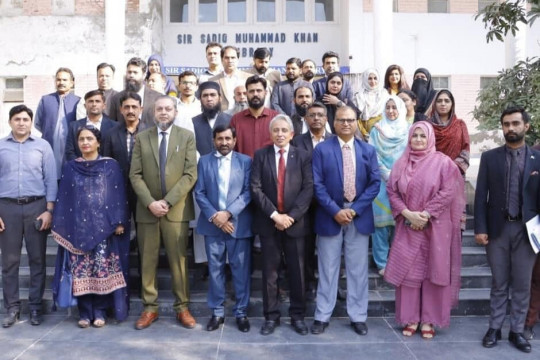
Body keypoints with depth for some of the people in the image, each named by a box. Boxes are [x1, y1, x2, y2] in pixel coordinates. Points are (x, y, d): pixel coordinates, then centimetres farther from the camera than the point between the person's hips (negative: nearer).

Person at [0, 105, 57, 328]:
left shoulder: (43, 146, 4)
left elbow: (51, 180, 2)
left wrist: (49, 210, -5)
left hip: (36, 206, 0)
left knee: (37, 259, 4)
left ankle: (35, 306, 15)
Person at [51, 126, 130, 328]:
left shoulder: (111, 166, 4)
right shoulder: (70, 168, 10)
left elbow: (119, 195, 0)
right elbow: (63, 198, 8)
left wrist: (119, 222, -8)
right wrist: (60, 226, 3)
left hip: (103, 227, -2)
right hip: (78, 227, 2)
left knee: (103, 269, -1)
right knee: (80, 269, 2)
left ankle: (100, 311, 10)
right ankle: (85, 312, 12)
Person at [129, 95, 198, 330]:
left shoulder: (187, 137, 3)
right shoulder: (142, 137, 8)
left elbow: (190, 174, -5)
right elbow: (135, 175, 2)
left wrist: (167, 201, -13)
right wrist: (150, 202, -12)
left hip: (177, 209, -1)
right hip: (147, 209, 2)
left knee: (179, 260, 3)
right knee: (147, 261, 6)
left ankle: (182, 308, 15)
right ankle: (150, 308, 18)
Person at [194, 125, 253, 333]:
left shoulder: (245, 161, 4)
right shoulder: (204, 161, 8)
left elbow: (248, 192, -4)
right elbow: (199, 193, 2)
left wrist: (228, 213, -14)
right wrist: (214, 216, -11)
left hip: (239, 224, -1)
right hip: (212, 224, 1)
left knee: (241, 270, 4)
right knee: (215, 269, 9)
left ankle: (241, 312, 18)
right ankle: (217, 312, 21)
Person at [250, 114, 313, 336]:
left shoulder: (303, 157, 4)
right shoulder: (261, 155, 4)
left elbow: (308, 189, -5)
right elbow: (256, 189, -5)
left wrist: (291, 216, -14)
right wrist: (274, 215, -14)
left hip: (295, 222, 0)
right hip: (268, 222, 0)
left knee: (297, 271, 7)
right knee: (270, 271, 7)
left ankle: (297, 315, 21)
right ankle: (271, 316, 19)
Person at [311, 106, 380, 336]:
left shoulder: (368, 150, 7)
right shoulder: (322, 149, -1)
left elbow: (375, 183, 0)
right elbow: (317, 185, -7)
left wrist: (355, 209, -11)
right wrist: (335, 211, -15)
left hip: (360, 217, 2)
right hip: (330, 216, -2)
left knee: (358, 270, 9)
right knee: (327, 269, 7)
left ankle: (358, 317, 21)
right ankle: (322, 316, 17)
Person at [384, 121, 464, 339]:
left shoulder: (442, 162, -2)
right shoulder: (401, 163, 7)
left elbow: (448, 192, -9)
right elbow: (391, 191, 3)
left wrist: (425, 215, -14)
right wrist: (407, 214, -11)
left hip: (435, 227, -2)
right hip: (408, 227, 2)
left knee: (433, 271, 3)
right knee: (408, 271, 3)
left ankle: (429, 319, 14)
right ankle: (410, 318, 14)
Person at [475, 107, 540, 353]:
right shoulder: (489, 157, 3)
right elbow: (481, 195, 0)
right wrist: (480, 228, -7)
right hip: (497, 228, 0)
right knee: (499, 284, 10)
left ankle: (517, 331, 21)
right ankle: (495, 328, 21)